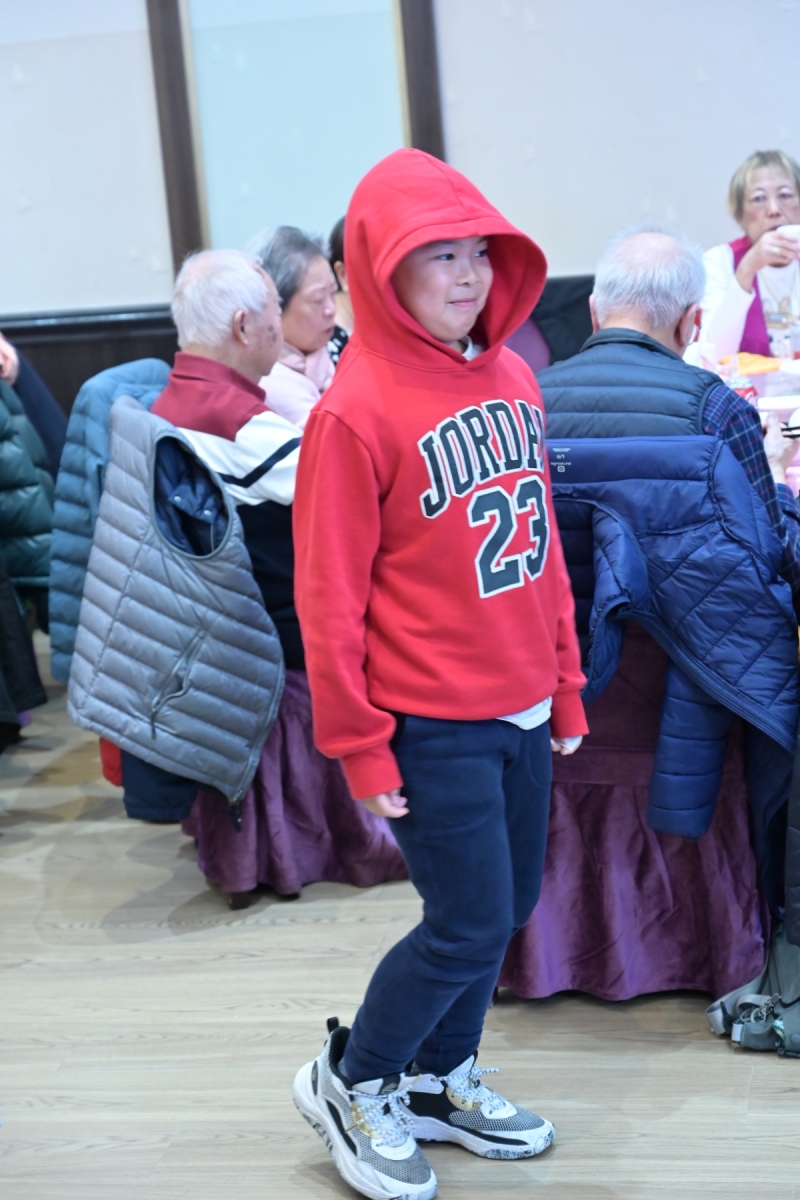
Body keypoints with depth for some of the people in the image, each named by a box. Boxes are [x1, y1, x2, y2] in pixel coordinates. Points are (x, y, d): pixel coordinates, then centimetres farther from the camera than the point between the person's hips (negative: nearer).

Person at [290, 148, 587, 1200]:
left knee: (508, 905, 16)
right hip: (433, 725, -7)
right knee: (470, 926, -1)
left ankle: (439, 1079, 36)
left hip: (520, 712, 7)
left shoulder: (511, 378, 6)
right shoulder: (358, 409, -16)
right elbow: (331, 596, -14)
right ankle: (350, 1082, 23)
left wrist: (565, 687, 14)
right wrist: (361, 748, -12)